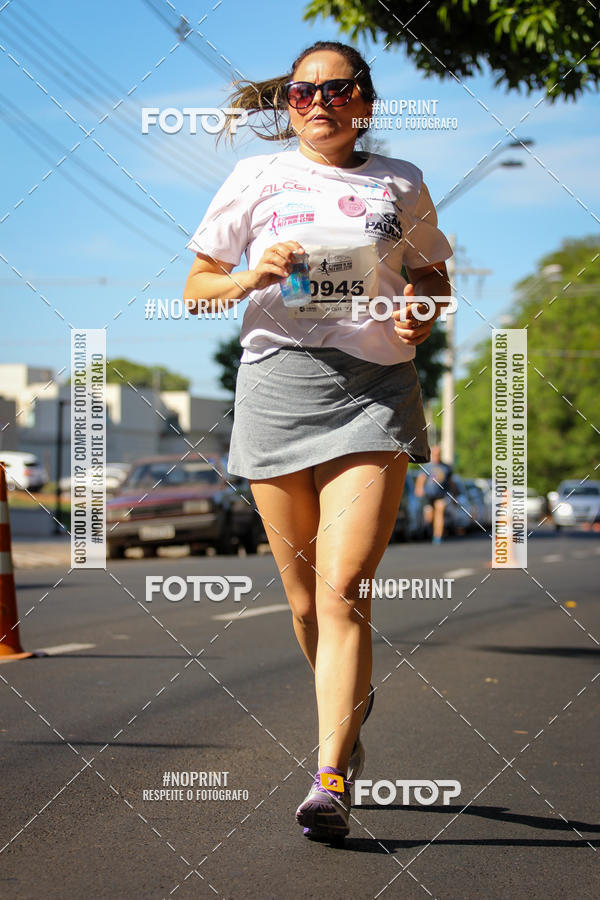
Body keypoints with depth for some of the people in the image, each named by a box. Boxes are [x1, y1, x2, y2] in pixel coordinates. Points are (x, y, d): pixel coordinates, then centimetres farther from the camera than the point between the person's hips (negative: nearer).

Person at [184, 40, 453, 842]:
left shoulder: (400, 183, 11)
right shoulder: (256, 178, 10)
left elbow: (433, 277, 23)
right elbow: (197, 288, 12)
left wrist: (423, 314, 0)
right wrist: (253, 276, -9)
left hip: (375, 386, -1)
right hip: (277, 380, 1)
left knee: (343, 589, -15)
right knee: (305, 598, 7)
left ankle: (331, 779, -15)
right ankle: (352, 716, 34)